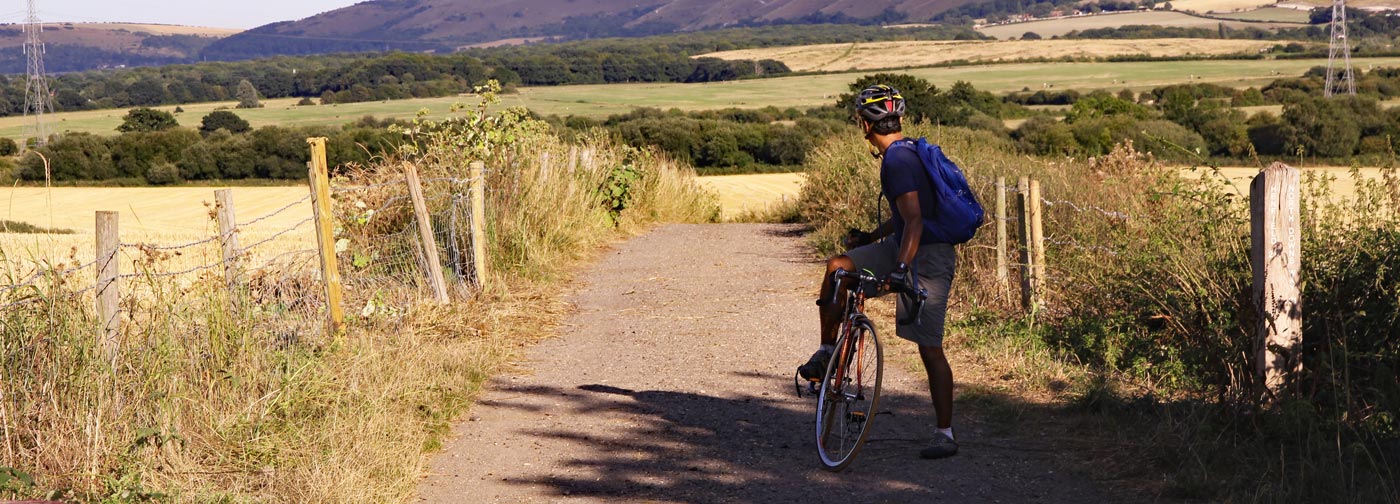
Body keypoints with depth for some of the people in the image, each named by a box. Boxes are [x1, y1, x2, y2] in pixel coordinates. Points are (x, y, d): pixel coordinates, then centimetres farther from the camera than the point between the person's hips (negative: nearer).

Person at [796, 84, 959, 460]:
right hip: (903, 246, 10)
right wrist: (871, 237, 31)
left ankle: (945, 435, -2)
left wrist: (900, 268, -38)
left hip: (927, 258, -10)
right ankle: (826, 353, 8)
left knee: (930, 348, -7)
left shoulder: (897, 161, -20)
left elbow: (914, 220, -30)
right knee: (837, 268, 0)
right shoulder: (908, 151, 11)